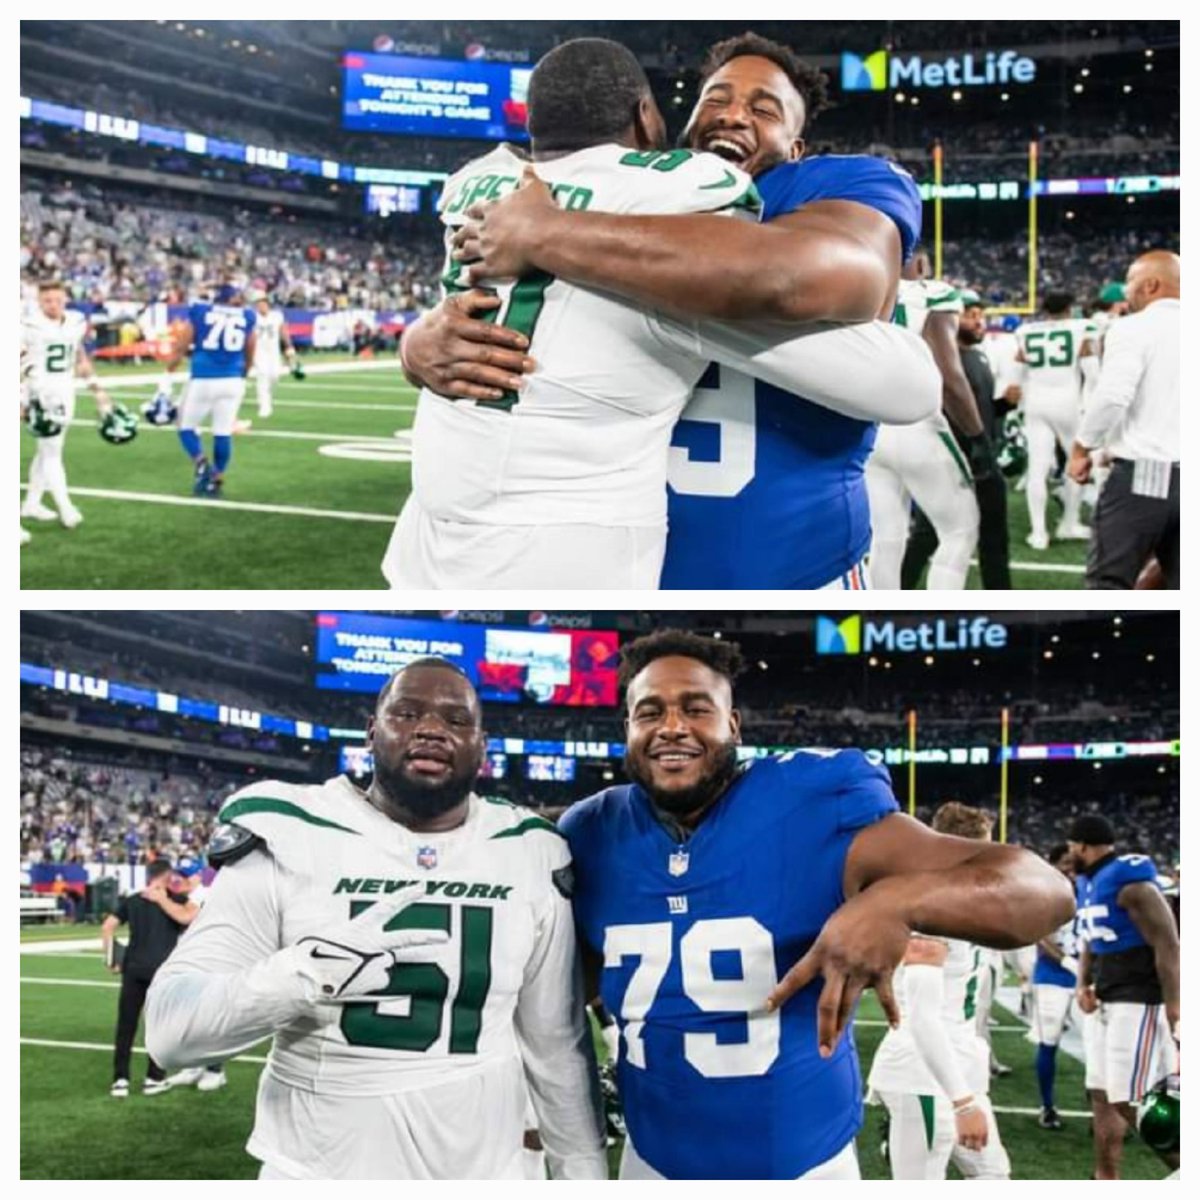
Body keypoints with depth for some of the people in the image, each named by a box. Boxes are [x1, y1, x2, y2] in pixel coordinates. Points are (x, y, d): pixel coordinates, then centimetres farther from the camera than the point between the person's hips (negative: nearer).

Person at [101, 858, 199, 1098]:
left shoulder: (131, 901, 12)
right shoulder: (175, 900, 2)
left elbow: (107, 928, 4)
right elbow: (187, 917, -19)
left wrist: (111, 961, 9)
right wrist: (164, 899, -9)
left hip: (133, 968, 3)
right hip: (162, 968, -3)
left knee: (126, 1025, 7)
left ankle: (120, 1079, 3)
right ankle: (154, 1078, 12)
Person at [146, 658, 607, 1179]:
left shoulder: (529, 861, 1)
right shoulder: (291, 840, -7)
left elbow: (558, 1045, 9)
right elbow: (171, 1029, -13)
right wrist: (305, 974, -28)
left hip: (482, 1172, 2)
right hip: (314, 1172, -2)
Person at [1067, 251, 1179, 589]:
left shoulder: (1133, 329, -7)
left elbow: (1112, 396, -18)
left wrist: (1081, 448, -6)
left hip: (1140, 474, -6)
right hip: (1186, 477, 6)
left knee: (1109, 584, 0)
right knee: (1180, 585, 10)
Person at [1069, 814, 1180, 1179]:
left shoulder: (1130, 882, -17)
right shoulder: (1089, 884, 12)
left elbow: (1168, 947, -19)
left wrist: (1174, 1015, -21)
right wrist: (1083, 983, 6)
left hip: (1137, 1002, -10)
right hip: (1106, 1001, 10)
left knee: (1130, 1102, -12)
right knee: (1102, 1094, 12)